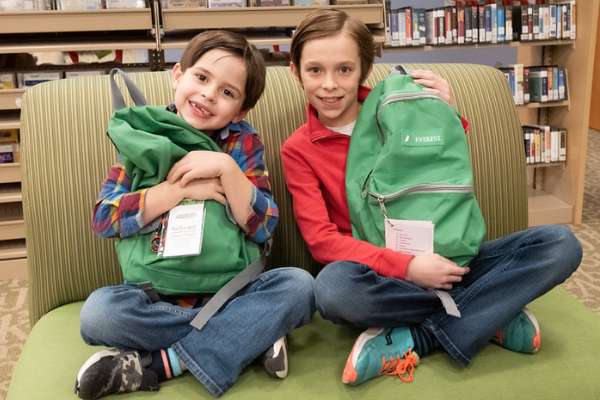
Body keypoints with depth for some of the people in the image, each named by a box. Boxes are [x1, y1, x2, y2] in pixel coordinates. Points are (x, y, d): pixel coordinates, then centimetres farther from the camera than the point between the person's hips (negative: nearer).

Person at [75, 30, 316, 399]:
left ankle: (157, 365, -23)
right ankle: (249, 338, -19)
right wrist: (181, 189, -19)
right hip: (157, 295, 0)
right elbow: (103, 218, -11)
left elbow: (263, 228, -9)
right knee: (98, 310, -29)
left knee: (298, 285, -26)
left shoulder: (244, 142, 0)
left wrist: (226, 169, -22)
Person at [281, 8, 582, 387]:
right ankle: (489, 316, -16)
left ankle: (413, 339, -22)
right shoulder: (298, 150, 0)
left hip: (443, 264, 3)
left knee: (560, 243, -15)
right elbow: (322, 238, -10)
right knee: (333, 285, -38)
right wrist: (405, 267, -21)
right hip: (380, 278, -3)